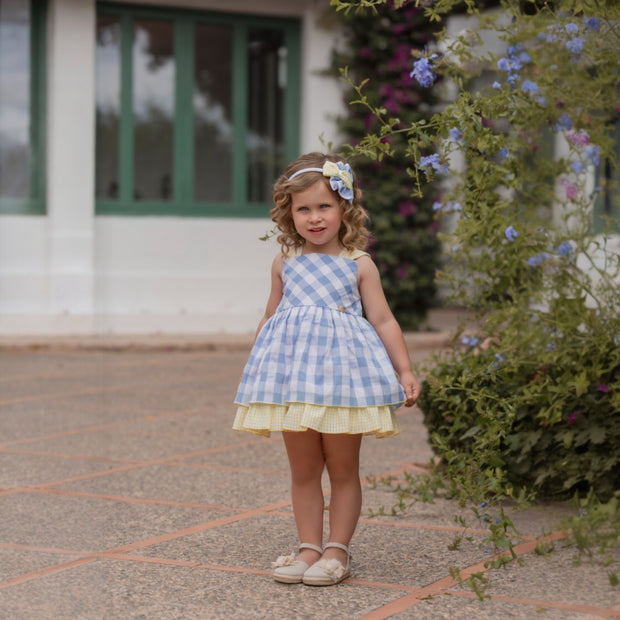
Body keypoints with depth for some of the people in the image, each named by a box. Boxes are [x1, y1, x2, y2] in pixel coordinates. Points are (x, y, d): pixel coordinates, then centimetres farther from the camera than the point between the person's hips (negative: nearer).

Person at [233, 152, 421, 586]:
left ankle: (337, 550, 11)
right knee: (303, 469, 7)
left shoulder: (358, 265, 0)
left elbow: (383, 321, 2)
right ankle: (309, 547, 15)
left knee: (343, 469, 4)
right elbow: (271, 318, 18)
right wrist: (258, 366, 18)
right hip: (293, 377, 3)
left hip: (342, 371, -3)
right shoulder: (285, 263, 8)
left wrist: (405, 371, -4)